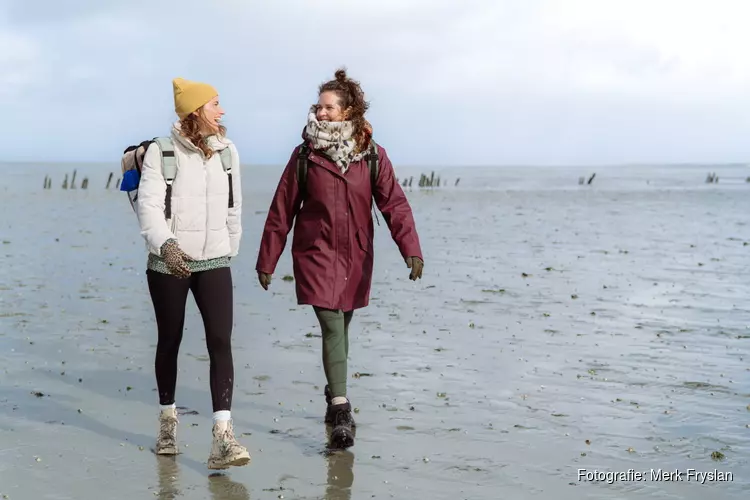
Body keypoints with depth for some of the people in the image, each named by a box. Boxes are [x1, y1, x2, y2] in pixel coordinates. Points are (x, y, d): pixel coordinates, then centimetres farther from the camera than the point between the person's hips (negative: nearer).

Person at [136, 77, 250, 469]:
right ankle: (168, 420, 33)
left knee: (221, 341, -12)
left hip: (214, 263, 2)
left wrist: (232, 248, 19)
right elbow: (149, 205, -17)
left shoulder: (226, 151, 5)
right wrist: (166, 244, -33)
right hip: (168, 262, -2)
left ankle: (222, 438, -18)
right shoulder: (161, 152, -8)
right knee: (170, 341, 11)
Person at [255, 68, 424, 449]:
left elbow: (394, 204, -7)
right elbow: (281, 211, 1)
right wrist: (267, 261, 2)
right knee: (332, 327, -12)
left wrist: (411, 250, -20)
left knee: (341, 328, 14)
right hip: (316, 254, -2)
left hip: (356, 257, 2)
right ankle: (341, 413, -15)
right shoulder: (305, 155, -4)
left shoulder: (372, 155, -1)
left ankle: (334, 396, 34)